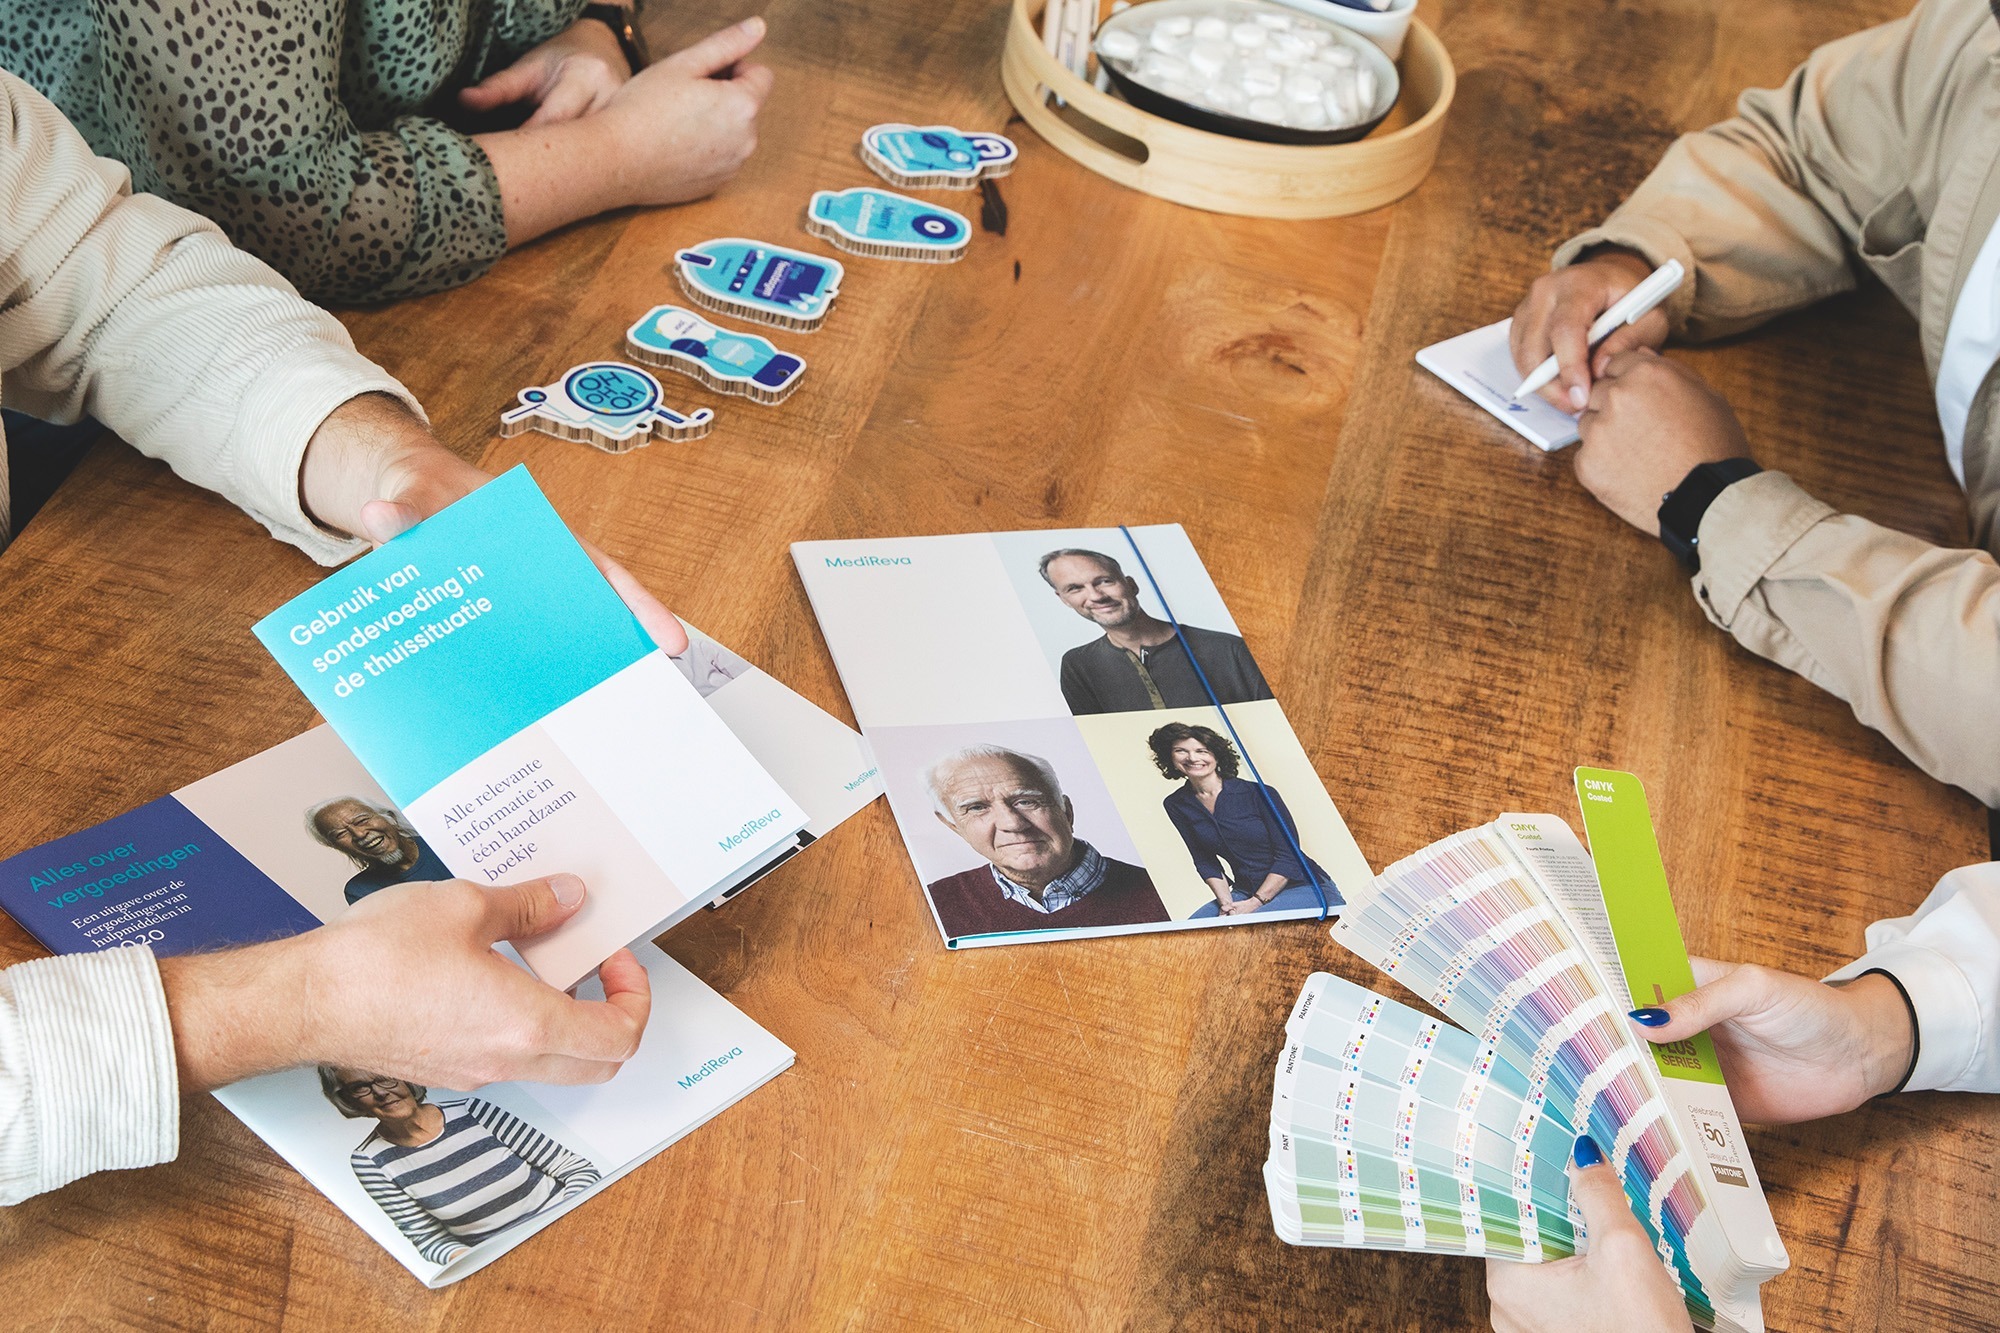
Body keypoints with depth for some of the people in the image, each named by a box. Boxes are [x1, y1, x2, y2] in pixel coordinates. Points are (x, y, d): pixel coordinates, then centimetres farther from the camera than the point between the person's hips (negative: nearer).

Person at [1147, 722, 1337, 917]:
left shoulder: (1256, 793, -13)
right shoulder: (1176, 805, 2)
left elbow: (1288, 856, -12)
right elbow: (1205, 861, 6)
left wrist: (1254, 903, -17)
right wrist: (1226, 902, -9)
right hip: (1244, 891, 5)